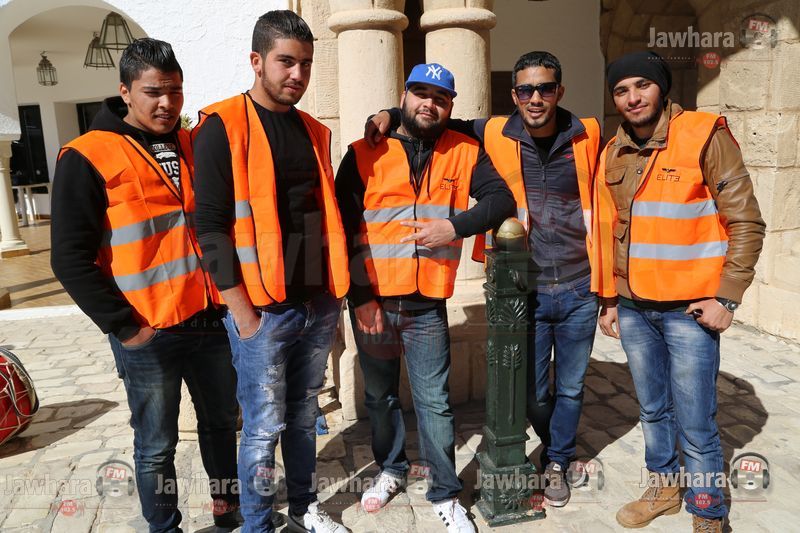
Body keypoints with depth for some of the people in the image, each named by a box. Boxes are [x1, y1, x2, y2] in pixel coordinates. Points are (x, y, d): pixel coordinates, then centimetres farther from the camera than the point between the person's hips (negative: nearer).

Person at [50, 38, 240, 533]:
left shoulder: (193, 147, 9)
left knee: (222, 421, 19)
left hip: (211, 321, 5)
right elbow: (72, 259, -10)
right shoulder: (88, 158, -8)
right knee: (157, 446, 9)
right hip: (148, 334, -5)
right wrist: (124, 326, -12)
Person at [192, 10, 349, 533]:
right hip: (262, 310, -6)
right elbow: (211, 225, -12)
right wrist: (242, 309, -14)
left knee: (304, 417, 18)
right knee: (264, 428, 4)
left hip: (319, 304, 6)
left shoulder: (314, 131, 13)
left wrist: (338, 289, 13)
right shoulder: (223, 126, -7)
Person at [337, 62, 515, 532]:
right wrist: (360, 296, -9)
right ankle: (392, 469, 39)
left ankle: (445, 493, 23)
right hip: (372, 302, 1)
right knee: (380, 396, 17)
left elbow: (502, 198, -2)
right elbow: (342, 229, -5)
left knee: (435, 402, 5)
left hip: (427, 305, 0)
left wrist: (455, 226, -18)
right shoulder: (365, 154, -2)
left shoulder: (464, 153, 4)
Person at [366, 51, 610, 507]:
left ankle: (557, 463, 40)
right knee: (532, 393, 11)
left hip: (579, 292, 1)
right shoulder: (494, 135, -2)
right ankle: (556, 446, 44)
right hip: (525, 293, 0)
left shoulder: (588, 135, 0)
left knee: (571, 388, 14)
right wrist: (391, 115, -7)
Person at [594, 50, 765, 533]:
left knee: (696, 426, 1)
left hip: (688, 309, -5)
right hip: (633, 309, 5)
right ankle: (664, 487, 39)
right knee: (653, 411, 18)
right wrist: (610, 299, 12)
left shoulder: (705, 136, -8)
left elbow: (746, 222, -8)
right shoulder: (615, 153, 8)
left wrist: (726, 297, -12)